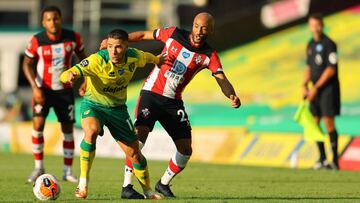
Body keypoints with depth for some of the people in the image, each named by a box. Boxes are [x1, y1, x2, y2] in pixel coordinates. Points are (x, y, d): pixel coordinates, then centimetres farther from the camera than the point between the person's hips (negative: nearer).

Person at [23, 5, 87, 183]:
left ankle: (67, 171, 17)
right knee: (38, 124, -19)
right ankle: (38, 167, -5)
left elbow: (82, 57, 8)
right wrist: (35, 87, -17)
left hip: (65, 90, 2)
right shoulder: (37, 40, -15)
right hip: (43, 89, -2)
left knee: (68, 129, 4)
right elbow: (27, 63, -5)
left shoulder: (73, 37, -9)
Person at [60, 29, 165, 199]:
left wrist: (157, 60, 33)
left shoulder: (134, 57, -16)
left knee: (134, 152, 5)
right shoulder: (97, 60, -30)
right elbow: (64, 76, -38)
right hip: (93, 104, -4)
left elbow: (146, 57, 11)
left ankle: (148, 191, 31)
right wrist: (69, 75, -62)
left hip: (118, 107, 4)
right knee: (91, 130, -37)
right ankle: (83, 183, -27)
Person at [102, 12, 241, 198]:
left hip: (173, 102, 3)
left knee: (186, 149, -1)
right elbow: (144, 35, 8)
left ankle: (163, 184, 25)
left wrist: (232, 97, -36)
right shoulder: (174, 34, -4)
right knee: (139, 134, -23)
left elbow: (222, 80, -15)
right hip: (151, 94, -3)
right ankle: (127, 187, -19)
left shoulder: (209, 56, -3)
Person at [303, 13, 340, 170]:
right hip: (315, 89, 8)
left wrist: (316, 88, -15)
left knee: (328, 122, -11)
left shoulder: (328, 44, -11)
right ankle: (322, 158, 16)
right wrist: (305, 85, 7)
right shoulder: (311, 45, 13)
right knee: (314, 123, 7)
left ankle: (335, 160, -7)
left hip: (328, 88, -8)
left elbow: (331, 69, -15)